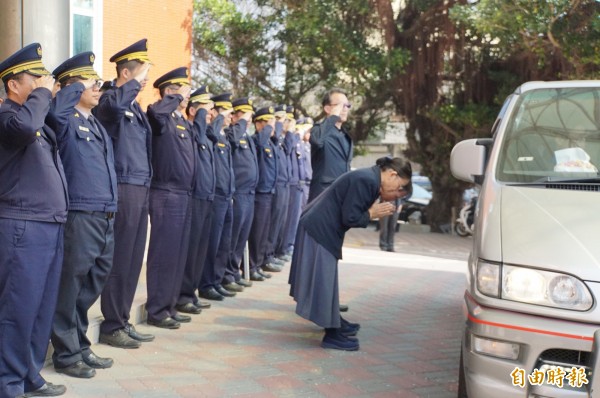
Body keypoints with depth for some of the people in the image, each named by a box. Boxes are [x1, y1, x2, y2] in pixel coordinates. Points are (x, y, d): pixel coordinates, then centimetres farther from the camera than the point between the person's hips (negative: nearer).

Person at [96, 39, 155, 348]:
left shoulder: (135, 106, 18)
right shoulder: (110, 99, -8)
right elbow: (114, 104, -35)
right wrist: (136, 82, -19)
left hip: (140, 189, 9)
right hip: (123, 189, -9)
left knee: (133, 259, 13)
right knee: (119, 260, -3)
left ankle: (123, 321, 22)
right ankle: (111, 326, 6)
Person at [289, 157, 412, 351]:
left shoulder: (370, 178, 9)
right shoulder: (366, 181, -21)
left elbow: (353, 211, 13)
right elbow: (350, 217, -22)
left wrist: (377, 208, 1)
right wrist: (373, 214, -9)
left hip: (320, 228, 11)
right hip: (320, 230, -10)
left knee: (326, 280, 20)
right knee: (324, 281, -3)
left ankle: (335, 322, 32)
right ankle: (332, 334, 3)